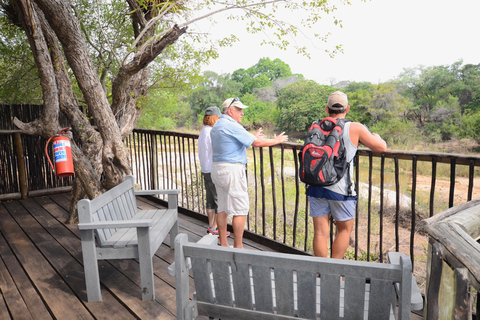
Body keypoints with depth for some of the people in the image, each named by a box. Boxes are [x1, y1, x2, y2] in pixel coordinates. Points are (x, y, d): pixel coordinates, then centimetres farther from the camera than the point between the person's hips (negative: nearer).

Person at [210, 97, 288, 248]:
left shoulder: (216, 126, 16)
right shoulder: (232, 126, -14)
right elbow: (257, 143, -15)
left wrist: (253, 137, 27)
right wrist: (277, 140, -2)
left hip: (217, 168, 10)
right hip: (232, 170, -10)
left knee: (222, 208, 12)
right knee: (240, 209, -2)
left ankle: (223, 244, 19)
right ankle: (238, 246, 3)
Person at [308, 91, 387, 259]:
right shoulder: (355, 128, -4)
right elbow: (381, 147, 4)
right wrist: (376, 136, 25)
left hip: (316, 186, 3)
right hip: (340, 189, -3)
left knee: (320, 232, 10)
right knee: (345, 229, 17)